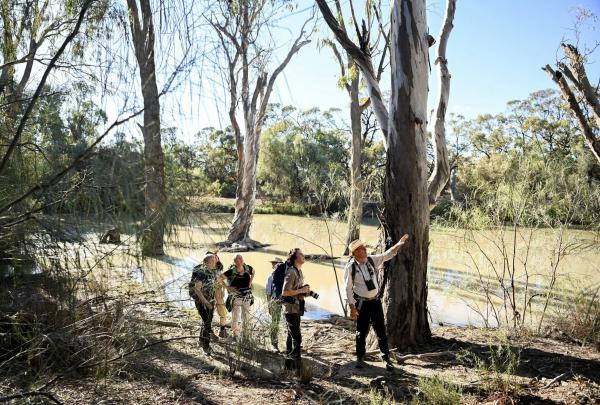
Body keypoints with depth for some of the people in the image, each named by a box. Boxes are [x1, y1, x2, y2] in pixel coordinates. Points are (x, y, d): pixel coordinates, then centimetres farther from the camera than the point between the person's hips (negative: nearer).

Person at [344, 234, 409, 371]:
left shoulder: (372, 260, -2)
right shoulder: (351, 267, -15)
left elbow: (387, 255, -1)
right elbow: (348, 289, -12)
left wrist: (399, 244, -17)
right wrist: (352, 307, -13)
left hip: (376, 300, 4)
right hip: (362, 303, -3)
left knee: (381, 330, 7)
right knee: (362, 332, 8)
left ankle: (386, 358, 18)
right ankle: (360, 358, 26)